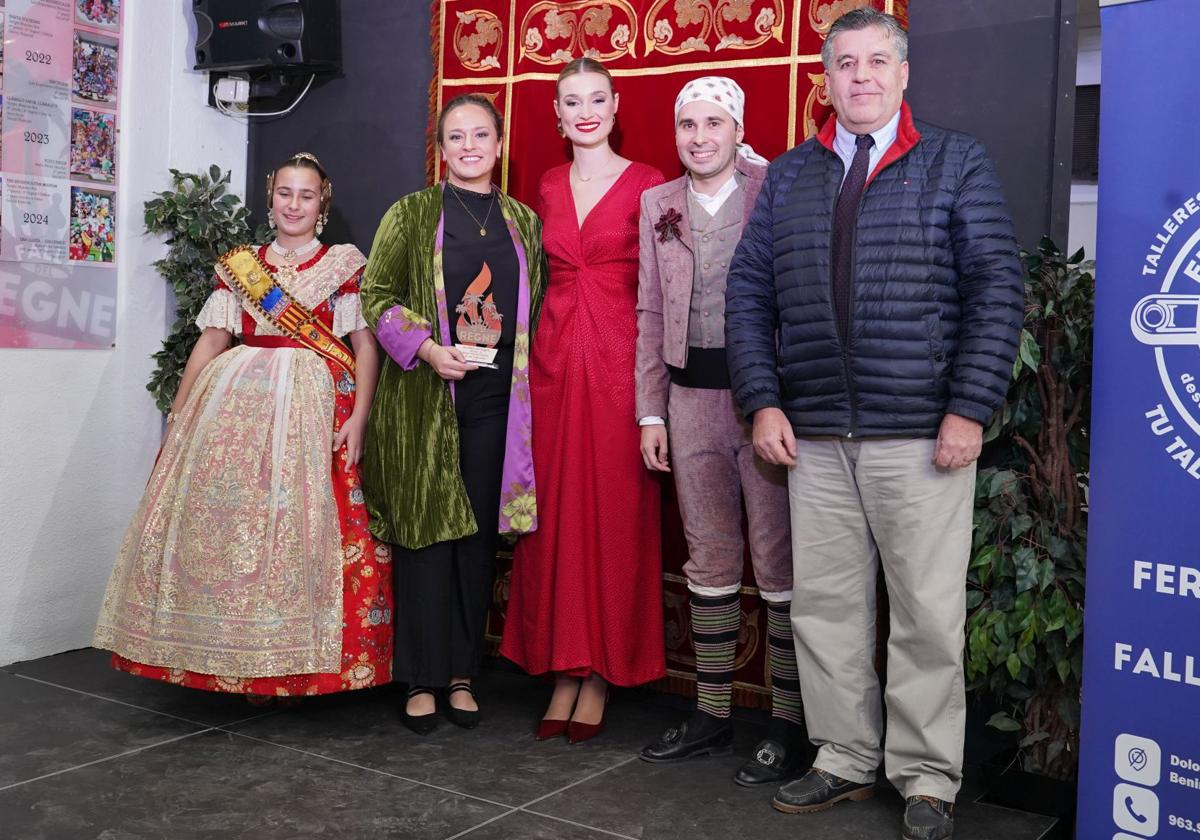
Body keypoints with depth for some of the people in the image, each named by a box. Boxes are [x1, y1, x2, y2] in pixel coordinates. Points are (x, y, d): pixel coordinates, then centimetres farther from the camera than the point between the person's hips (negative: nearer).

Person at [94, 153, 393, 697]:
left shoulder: (346, 264, 7)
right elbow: (210, 341, 13)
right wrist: (178, 415, 8)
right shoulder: (239, 264, 16)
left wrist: (358, 416, -12)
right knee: (221, 518, -2)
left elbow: (366, 346, 0)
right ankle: (232, 655, 9)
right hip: (236, 400, 3)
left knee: (301, 524, -8)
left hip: (315, 406, -3)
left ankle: (297, 664, 1)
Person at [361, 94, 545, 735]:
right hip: (424, 395, -2)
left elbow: (538, 308, 16)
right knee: (426, 532, -2)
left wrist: (525, 364, 0)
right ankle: (422, 680, 8)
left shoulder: (525, 223, 14)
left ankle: (462, 672, 17)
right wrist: (428, 349, -14)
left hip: (496, 398, 3)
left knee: (479, 535, 5)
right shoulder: (410, 215, 6)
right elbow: (377, 296, 0)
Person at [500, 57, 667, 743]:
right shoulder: (549, 187, 14)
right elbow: (545, 274, 16)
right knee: (556, 512, 5)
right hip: (554, 355, 4)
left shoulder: (646, 184, 0)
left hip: (618, 357, -4)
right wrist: (536, 354, 6)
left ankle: (601, 674, 12)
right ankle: (564, 668, 15)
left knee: (615, 512, 1)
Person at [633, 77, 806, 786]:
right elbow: (650, 315, 13)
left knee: (778, 563, 0)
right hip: (691, 399, 5)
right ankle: (712, 713, 24)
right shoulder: (658, 205, 12)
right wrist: (650, 413, 9)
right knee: (708, 562, 12)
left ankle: (789, 725, 11)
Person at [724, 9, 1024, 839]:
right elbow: (748, 291, 10)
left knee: (928, 615, 2)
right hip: (814, 436, 3)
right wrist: (763, 401, 0)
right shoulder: (789, 175, 12)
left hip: (922, 435, -3)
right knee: (825, 606, 9)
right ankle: (845, 761, 24)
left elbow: (997, 289, -3)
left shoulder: (955, 162, 3)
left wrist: (970, 409, -11)